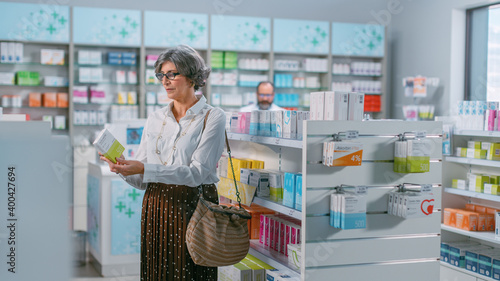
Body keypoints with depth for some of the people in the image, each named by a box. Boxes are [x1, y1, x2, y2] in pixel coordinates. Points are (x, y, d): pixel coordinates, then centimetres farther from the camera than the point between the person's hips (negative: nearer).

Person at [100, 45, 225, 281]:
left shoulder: (212, 117, -4)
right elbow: (142, 181, 10)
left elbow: (197, 172, -16)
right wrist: (123, 169, -12)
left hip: (192, 208, -4)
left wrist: (144, 169, -22)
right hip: (155, 208, 4)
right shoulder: (155, 119, 11)